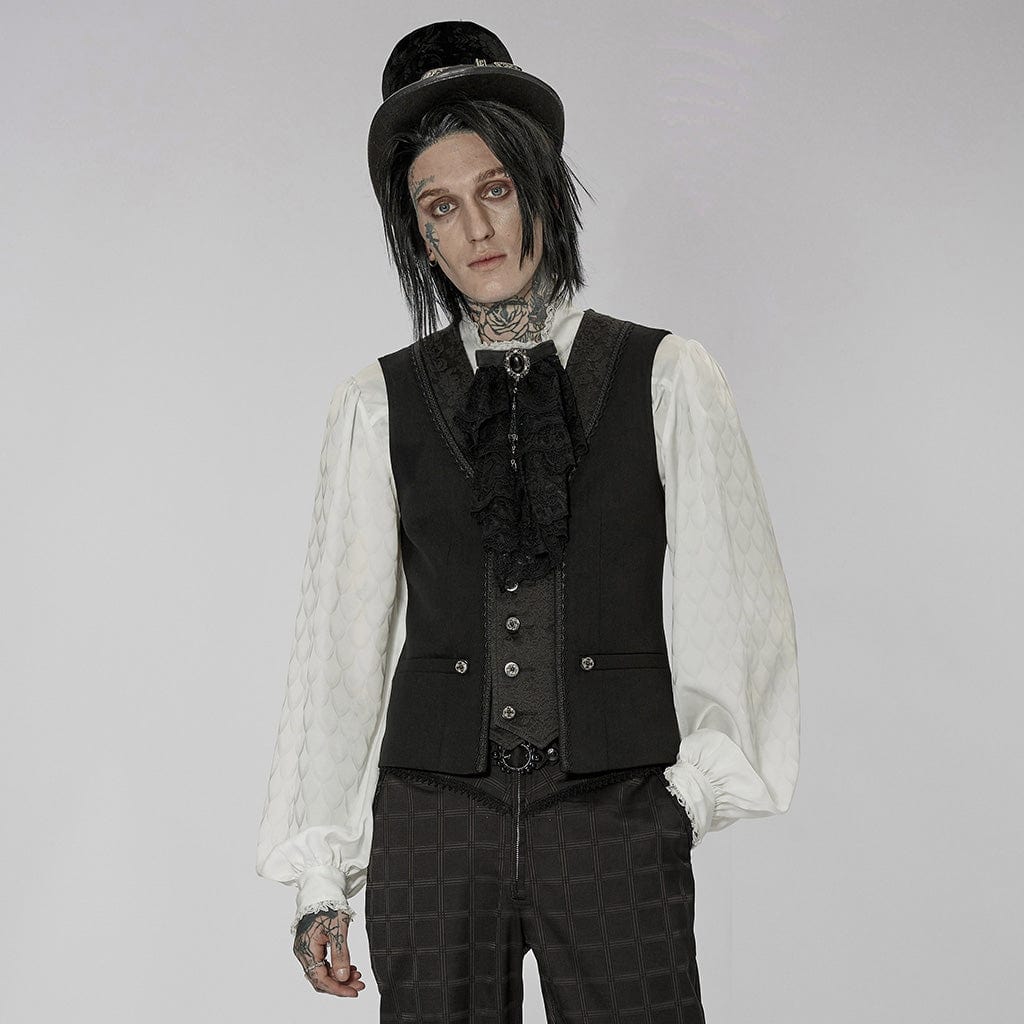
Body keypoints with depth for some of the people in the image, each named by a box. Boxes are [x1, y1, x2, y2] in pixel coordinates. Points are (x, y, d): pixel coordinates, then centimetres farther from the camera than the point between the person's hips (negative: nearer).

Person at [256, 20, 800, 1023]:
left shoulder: (669, 379, 3)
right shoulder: (376, 406, 5)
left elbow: (737, 603, 5)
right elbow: (340, 637, 6)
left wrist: (699, 782, -1)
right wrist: (318, 874, 6)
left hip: (618, 822, 0)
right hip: (432, 819, 1)